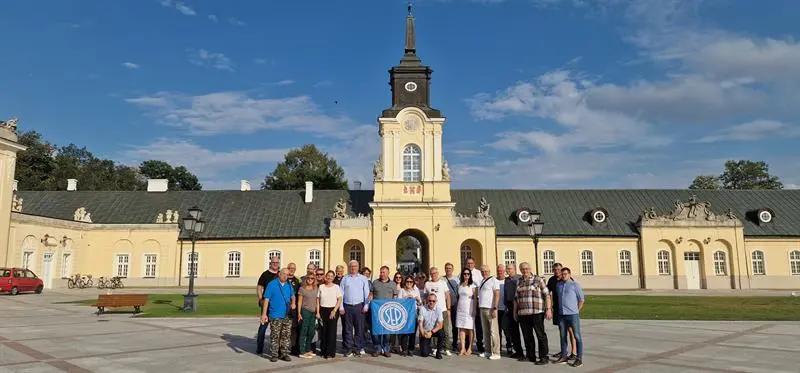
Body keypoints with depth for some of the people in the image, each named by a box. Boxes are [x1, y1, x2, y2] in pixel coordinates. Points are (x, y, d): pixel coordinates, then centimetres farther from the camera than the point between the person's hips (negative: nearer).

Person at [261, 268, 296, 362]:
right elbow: (266, 299, -5)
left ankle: (284, 353, 17)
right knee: (275, 336, -1)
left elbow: (292, 295, 25)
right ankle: (274, 354, 9)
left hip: (287, 315, 5)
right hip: (275, 315, -4)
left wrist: (293, 303, 2)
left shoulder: (289, 285, 11)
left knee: (286, 336, 7)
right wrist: (264, 314, -10)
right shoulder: (272, 285, -3)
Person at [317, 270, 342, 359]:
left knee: (331, 331, -3)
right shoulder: (321, 287, 7)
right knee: (323, 331, 2)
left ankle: (330, 352, 2)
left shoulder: (336, 287, 3)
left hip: (333, 310, -1)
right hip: (323, 310, 1)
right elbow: (318, 300, 7)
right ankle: (323, 351, 13)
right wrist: (317, 312, 0)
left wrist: (334, 311, -10)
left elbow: (339, 300, 0)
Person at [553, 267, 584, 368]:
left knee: (577, 336, -2)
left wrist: (576, 311, 1)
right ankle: (564, 356, 19)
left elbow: (581, 299, 1)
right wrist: (558, 310, 12)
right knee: (563, 336, 10)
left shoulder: (575, 284, -3)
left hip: (573, 314, -5)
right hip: (561, 315, 5)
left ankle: (579, 358, 2)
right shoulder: (558, 285, 11)